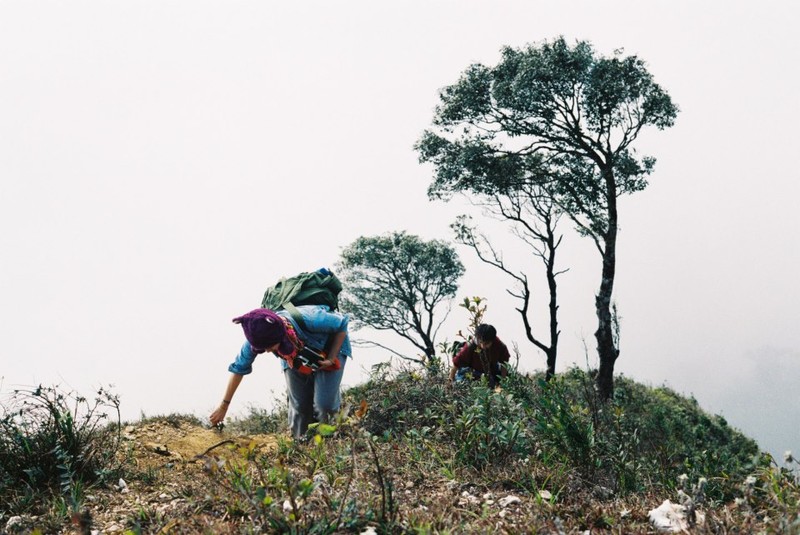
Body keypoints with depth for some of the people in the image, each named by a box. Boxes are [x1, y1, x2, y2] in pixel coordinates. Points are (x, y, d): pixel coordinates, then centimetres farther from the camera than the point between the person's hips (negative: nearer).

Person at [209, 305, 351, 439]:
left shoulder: (309, 319, -44)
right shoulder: (259, 337, -31)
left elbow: (342, 324, -24)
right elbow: (238, 369, -15)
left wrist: (331, 358, -22)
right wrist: (223, 406, -9)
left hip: (330, 348, -3)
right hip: (294, 358, 3)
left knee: (324, 404, -15)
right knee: (299, 406, -3)